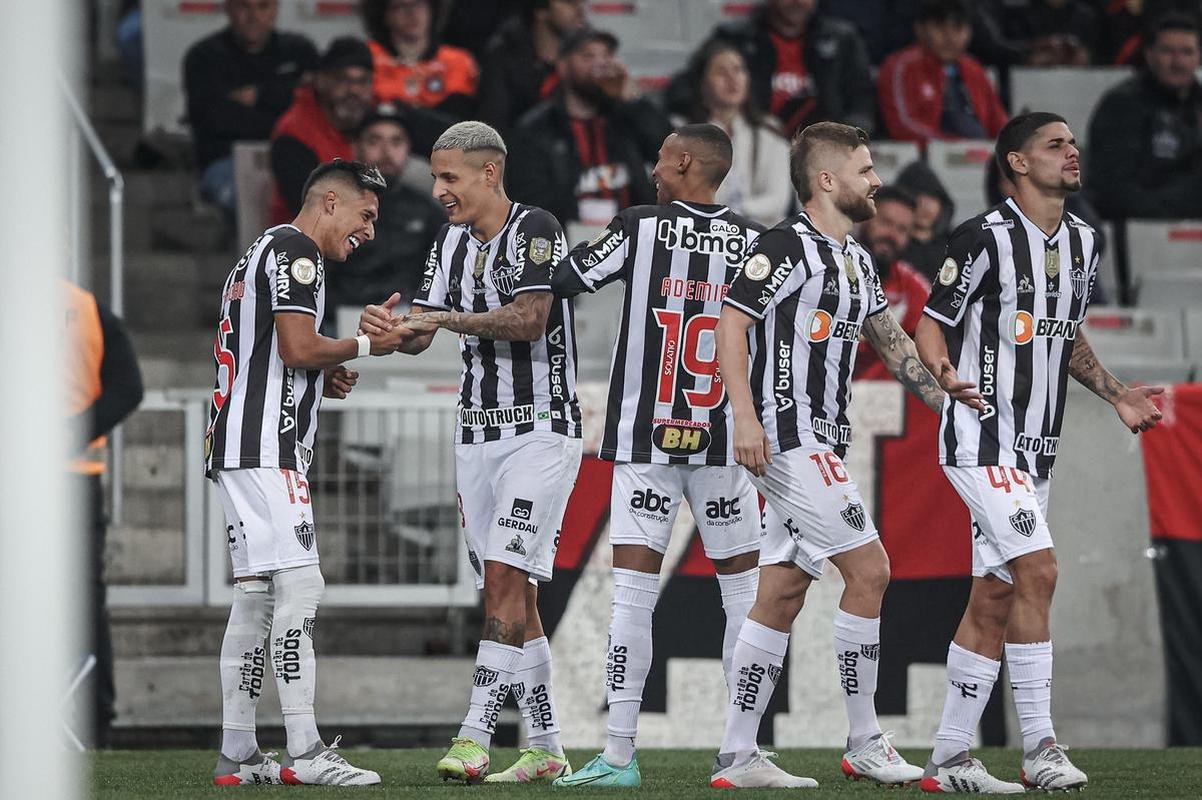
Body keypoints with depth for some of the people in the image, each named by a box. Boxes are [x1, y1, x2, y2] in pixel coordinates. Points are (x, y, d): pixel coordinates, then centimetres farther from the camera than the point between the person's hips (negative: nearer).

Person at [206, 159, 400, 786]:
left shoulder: (260, 253, 25)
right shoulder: (296, 250, -7)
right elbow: (298, 347, -17)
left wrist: (323, 378, 17)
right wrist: (365, 346, -2)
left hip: (234, 446, 11)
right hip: (265, 447, -11)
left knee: (255, 594, 9)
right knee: (298, 586, -14)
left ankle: (236, 754, 8)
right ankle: (303, 752, -19)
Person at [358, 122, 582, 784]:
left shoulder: (536, 230, -10)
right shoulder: (450, 241, 13)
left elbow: (529, 320, -22)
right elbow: (421, 335, 9)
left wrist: (451, 319, -29)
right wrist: (392, 329, -13)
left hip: (541, 429, -8)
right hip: (477, 433, 8)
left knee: (505, 576, -17)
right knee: (512, 595, 7)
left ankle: (474, 739, -22)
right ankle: (546, 750, 12)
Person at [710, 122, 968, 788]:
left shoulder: (855, 260, 19)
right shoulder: (786, 246, -10)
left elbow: (890, 341, 29)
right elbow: (730, 324, -15)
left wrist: (945, 397, 19)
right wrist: (746, 417, -23)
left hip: (818, 445, 10)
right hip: (788, 440, -10)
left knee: (781, 595, 7)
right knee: (868, 571, -10)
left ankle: (737, 756, 8)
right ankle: (865, 745, -3)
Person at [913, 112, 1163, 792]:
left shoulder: (1084, 243, 12)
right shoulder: (985, 238, -11)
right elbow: (931, 325, -7)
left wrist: (1115, 395, 13)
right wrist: (944, 372, -27)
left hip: (1037, 446, 8)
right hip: (983, 436, -8)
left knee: (995, 597, 7)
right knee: (1038, 570, -18)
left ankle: (951, 757, 11)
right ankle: (1040, 748, -15)